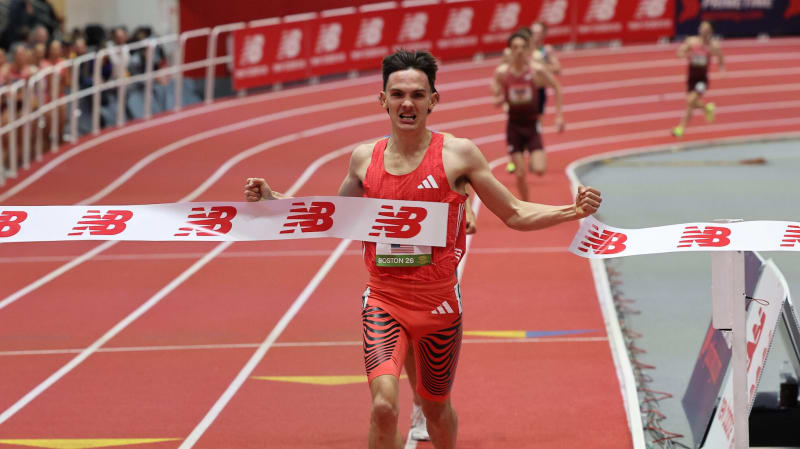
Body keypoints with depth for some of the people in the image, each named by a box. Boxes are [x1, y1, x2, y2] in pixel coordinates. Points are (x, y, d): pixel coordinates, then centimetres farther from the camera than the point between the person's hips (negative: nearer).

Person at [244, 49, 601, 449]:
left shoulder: (457, 154, -4)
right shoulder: (364, 159, 2)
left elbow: (515, 215, 2)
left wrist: (573, 211, -12)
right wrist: (272, 200, 10)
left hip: (439, 303, 0)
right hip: (383, 301, 0)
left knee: (436, 407, 16)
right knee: (383, 405, -21)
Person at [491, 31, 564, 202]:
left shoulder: (537, 70, -12)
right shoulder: (502, 72, -9)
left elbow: (556, 87, 3)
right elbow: (497, 94, 5)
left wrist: (559, 115, 0)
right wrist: (499, 99, -19)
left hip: (532, 124, -1)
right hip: (514, 125, 1)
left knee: (539, 170, -14)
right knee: (520, 174, -2)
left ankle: (534, 161, 23)